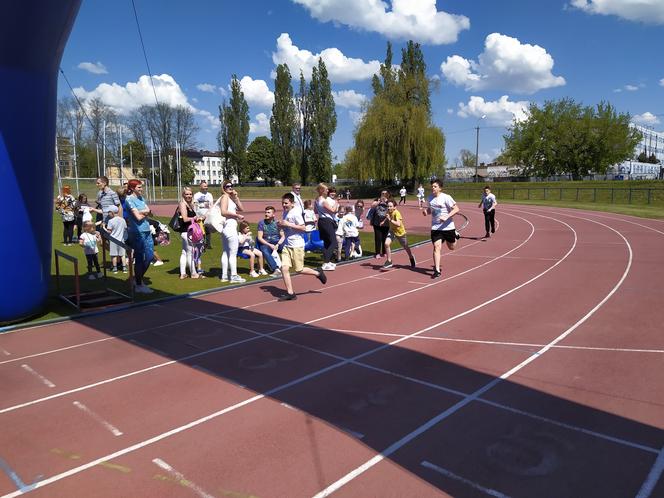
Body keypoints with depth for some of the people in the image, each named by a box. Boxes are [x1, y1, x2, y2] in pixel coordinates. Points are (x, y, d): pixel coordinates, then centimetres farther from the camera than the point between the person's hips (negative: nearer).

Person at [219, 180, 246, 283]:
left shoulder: (230, 197, 18)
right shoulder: (225, 197, -8)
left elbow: (241, 209, 12)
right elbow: (223, 212, -21)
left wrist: (236, 197, 3)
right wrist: (237, 215, -14)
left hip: (226, 228, 10)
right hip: (230, 227, -10)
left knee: (225, 252, 12)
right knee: (233, 253, -6)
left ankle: (225, 275, 18)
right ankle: (234, 276, -3)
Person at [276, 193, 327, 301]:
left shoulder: (296, 213, -13)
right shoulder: (285, 212, 11)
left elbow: (303, 228, -17)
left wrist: (288, 224, -21)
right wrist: (281, 225, 2)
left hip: (297, 245, -7)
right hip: (287, 245, 7)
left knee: (298, 270, 2)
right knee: (284, 268, -4)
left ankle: (318, 273, 27)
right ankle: (290, 293, 2)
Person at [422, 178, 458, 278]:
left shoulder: (446, 197, -14)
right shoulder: (430, 198, 5)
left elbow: (456, 209, -17)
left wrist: (446, 217, -30)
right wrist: (425, 211, -4)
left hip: (448, 227, -3)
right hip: (435, 227, 3)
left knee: (452, 247, 16)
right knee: (437, 247, -11)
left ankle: (455, 235, 52)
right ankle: (437, 270, -7)